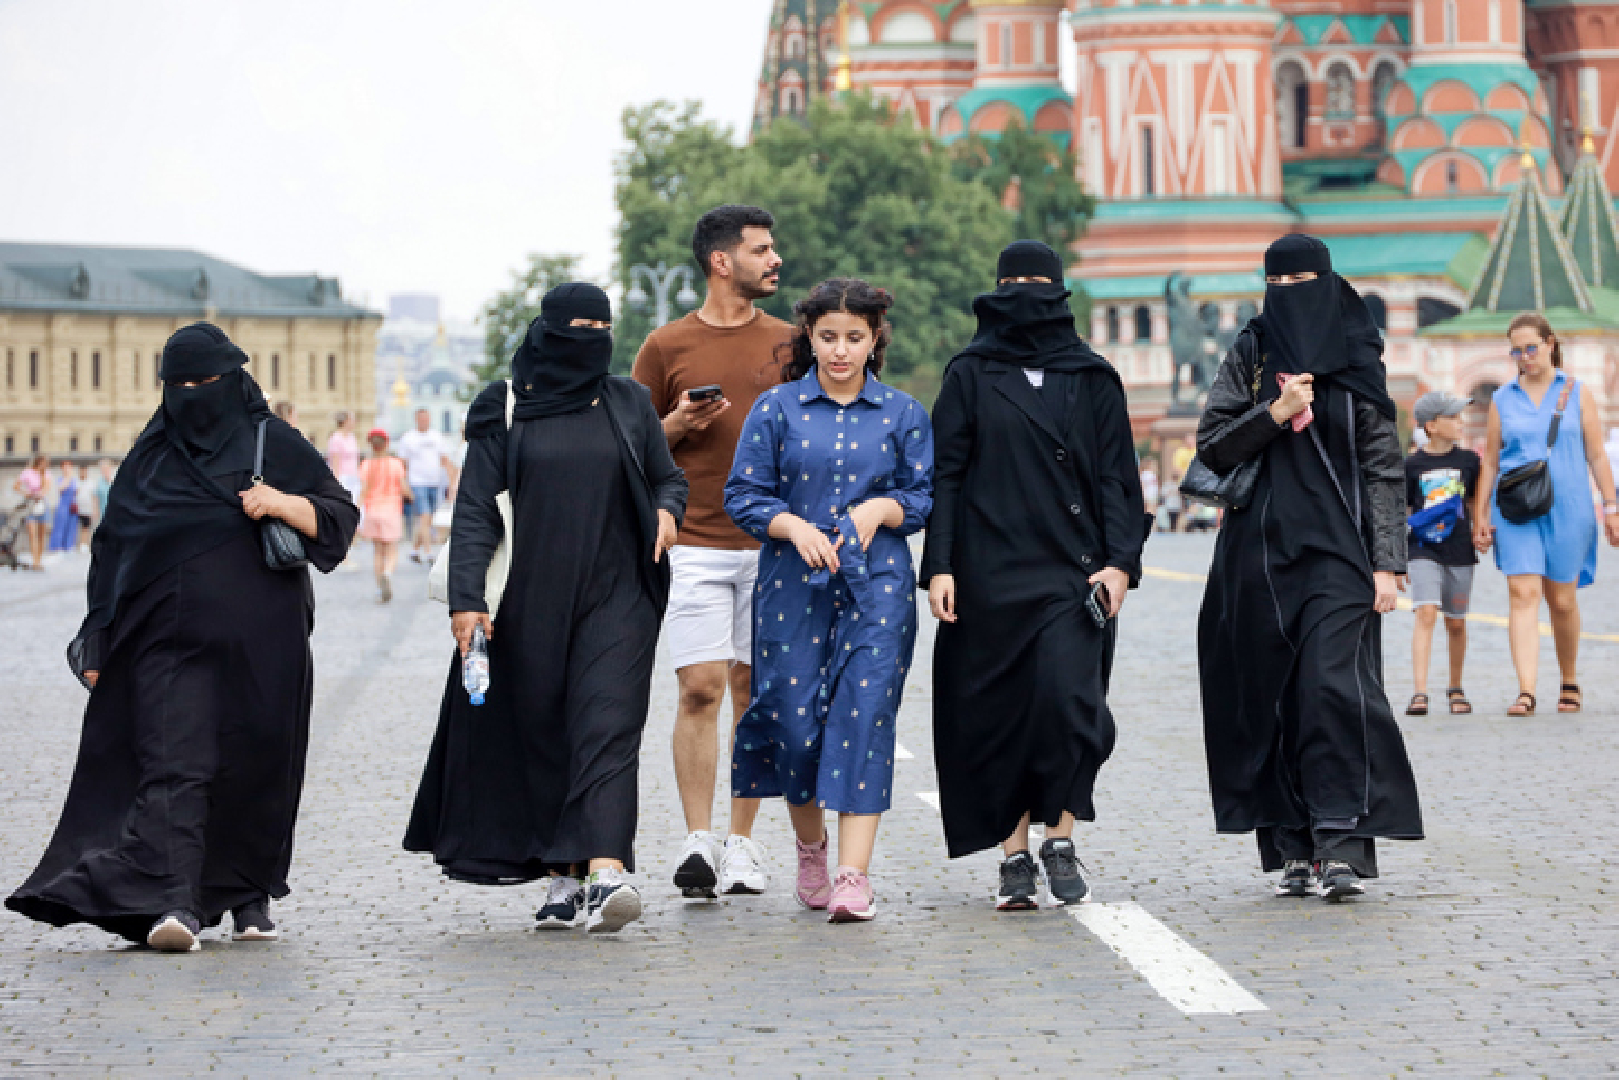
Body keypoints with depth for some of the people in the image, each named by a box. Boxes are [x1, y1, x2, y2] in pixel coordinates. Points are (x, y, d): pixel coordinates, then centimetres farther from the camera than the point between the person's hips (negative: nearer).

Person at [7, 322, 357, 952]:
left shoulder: (276, 446, 7)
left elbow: (340, 517, 3)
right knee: (173, 767, -14)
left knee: (254, 768, 4)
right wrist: (100, 642, 10)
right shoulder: (148, 459, 14)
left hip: (260, 646, 0)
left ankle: (250, 896, 21)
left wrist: (285, 504, -16)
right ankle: (174, 905, -25)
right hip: (170, 644, 1)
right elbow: (112, 549, 16)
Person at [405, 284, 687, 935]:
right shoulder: (505, 409, 3)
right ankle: (562, 879, 13)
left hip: (615, 599, 0)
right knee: (542, 738, 4)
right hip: (531, 605, 0)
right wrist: (466, 597, -12)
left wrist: (667, 510, -6)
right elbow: (475, 509, -1)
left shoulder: (628, 403, 9)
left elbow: (668, 477, 18)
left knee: (608, 728, -14)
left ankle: (606, 874, -27)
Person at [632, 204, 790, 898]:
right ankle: (696, 842, -8)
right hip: (695, 545, -2)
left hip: (772, 546, 2)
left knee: (754, 690, 3)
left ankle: (741, 843, 8)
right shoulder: (667, 347, 4)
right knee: (700, 690, -10)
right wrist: (680, 424, -10)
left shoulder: (787, 344, 11)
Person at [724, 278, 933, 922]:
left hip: (876, 587, 0)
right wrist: (795, 527, -13)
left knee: (864, 718, -12)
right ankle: (811, 848, 26)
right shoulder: (776, 409, 6)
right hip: (793, 587, 0)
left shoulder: (902, 415, 8)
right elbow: (743, 495, 4)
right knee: (795, 724, -1)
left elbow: (926, 497, 9)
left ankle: (853, 876, -14)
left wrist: (880, 509, -11)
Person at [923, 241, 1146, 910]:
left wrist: (1120, 561, -4)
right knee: (999, 712, 0)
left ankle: (1060, 838, -1)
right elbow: (945, 474, 4)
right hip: (990, 574, 0)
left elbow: (1116, 476, 8)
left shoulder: (1093, 380, 11)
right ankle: (1015, 856, 6)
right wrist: (939, 566, -5)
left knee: (1067, 699, -15)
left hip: (1073, 573, 0)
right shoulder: (970, 375, 8)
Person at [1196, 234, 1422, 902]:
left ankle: (1344, 846, -20)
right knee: (1274, 698, 1)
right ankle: (1295, 848, 7)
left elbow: (1384, 468, 2)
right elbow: (1211, 448, 4)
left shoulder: (1356, 361, 5)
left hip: (1337, 552, -3)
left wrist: (1387, 561, -6)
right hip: (1261, 553, 3)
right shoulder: (1249, 357, 10)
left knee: (1335, 684, -16)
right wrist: (1274, 413, -12)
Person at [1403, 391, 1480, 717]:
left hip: (1459, 552, 3)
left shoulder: (1468, 460, 5)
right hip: (1423, 550, -3)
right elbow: (1403, 513, 5)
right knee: (1426, 614, -16)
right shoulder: (1413, 465, -1)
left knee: (1456, 622, 11)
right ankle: (1419, 693, -20)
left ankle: (1455, 688, 30)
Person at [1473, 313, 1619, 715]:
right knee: (1522, 593, -13)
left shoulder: (1578, 394, 7)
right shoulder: (1503, 399, 9)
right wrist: (1481, 515, 6)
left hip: (1568, 508, 0)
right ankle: (1526, 692, -20)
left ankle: (1569, 682, 27)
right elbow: (1490, 461, 11)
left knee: (1562, 600, 5)